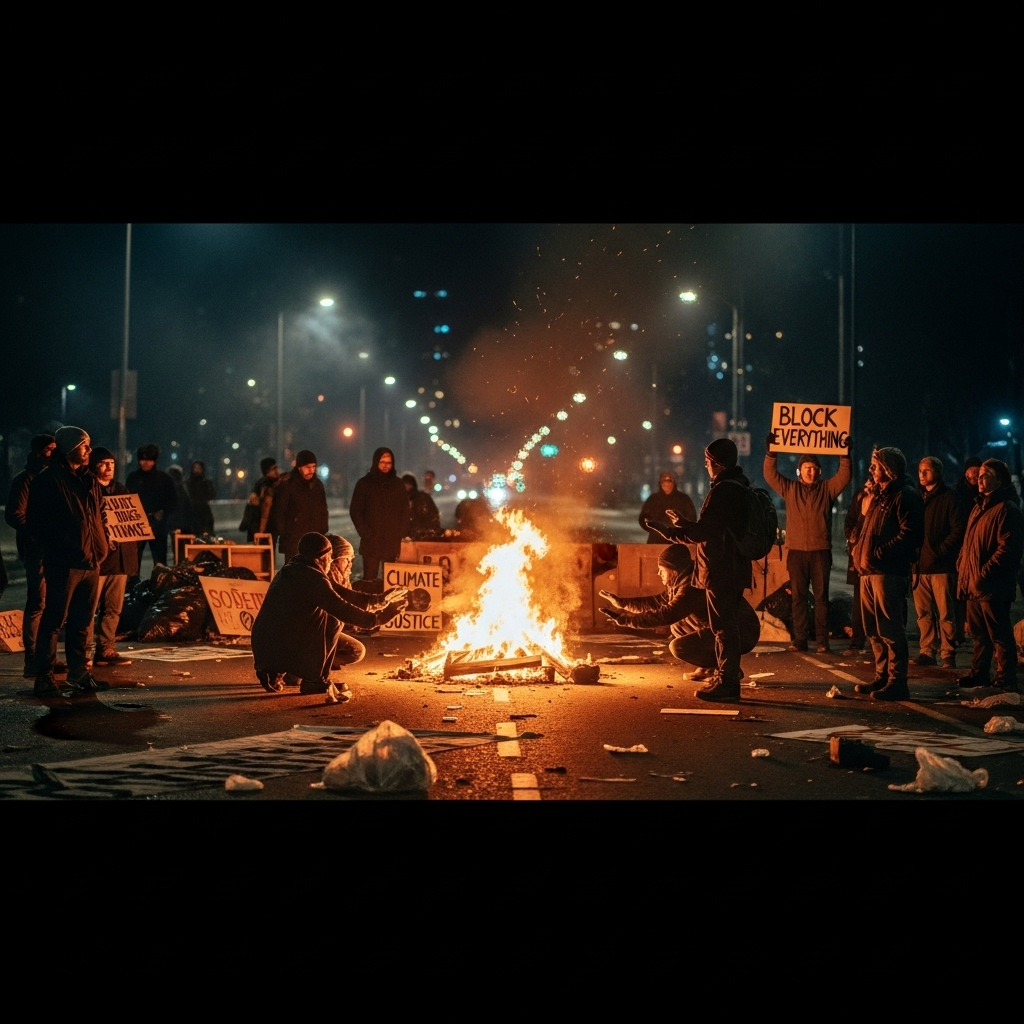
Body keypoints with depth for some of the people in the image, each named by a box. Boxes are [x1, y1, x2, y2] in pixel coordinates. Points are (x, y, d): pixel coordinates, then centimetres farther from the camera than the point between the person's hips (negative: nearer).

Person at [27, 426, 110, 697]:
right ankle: (44, 677, 0)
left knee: (83, 622, 11)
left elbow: (100, 516, 24)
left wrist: (103, 543, 10)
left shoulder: (89, 481, 16)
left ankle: (79, 673, 19)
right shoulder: (47, 481, -5)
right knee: (54, 620, -4)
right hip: (63, 563, -7)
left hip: (91, 562, 7)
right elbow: (37, 523, -8)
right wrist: (56, 548, -11)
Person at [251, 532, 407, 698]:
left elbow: (339, 595, 18)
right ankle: (318, 679, 0)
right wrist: (379, 617, -3)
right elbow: (344, 611, -15)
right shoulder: (312, 578, -14)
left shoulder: (291, 570, 15)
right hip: (286, 650, -9)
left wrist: (377, 601, 16)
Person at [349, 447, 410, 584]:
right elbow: (355, 511, 2)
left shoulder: (398, 484, 11)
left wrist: (403, 534, 1)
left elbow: (405, 511, 12)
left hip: (393, 541, 2)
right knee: (370, 578, -6)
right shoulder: (364, 484, 4)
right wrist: (365, 533, -7)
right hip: (371, 541, -2)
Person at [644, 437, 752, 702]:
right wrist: (683, 524, 22)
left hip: (721, 570, -10)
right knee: (727, 625, 17)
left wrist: (666, 530, -12)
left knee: (724, 627, -6)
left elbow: (702, 532, -20)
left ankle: (727, 683, -2)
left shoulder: (723, 491, -19)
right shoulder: (737, 488, 13)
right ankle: (725, 678, 25)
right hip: (733, 568, 10)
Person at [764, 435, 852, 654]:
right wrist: (771, 452, -8)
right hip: (796, 551, 1)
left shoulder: (827, 488, 8)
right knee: (798, 597, 3)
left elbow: (845, 475, -2)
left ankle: (822, 642, 0)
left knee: (821, 597, 0)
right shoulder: (790, 488, 10)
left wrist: (845, 455, -15)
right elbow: (770, 474, 4)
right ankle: (799, 640, 5)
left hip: (821, 551, -1)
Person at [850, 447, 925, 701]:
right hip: (869, 571, 10)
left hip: (889, 572, -10)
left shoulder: (905, 496, -9)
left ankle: (897, 682, -5)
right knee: (874, 630, 13)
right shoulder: (879, 496, 21)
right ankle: (882, 676, 21)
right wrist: (859, 550, 11)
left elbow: (911, 534, -19)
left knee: (890, 629, -8)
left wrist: (879, 554, -21)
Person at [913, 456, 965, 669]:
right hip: (920, 564, 6)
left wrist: (940, 551, -13)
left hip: (941, 565, -6)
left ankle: (948, 655, 3)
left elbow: (958, 529, -8)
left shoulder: (948, 497, -3)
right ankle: (928, 651, 14)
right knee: (924, 612, 8)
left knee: (945, 613, -2)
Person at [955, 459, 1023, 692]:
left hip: (992, 586, -9)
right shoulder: (980, 506, 18)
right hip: (973, 585, 9)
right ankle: (979, 674, 27)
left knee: (999, 635, -3)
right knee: (978, 632, 17)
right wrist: (962, 569, 12)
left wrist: (984, 573, -21)